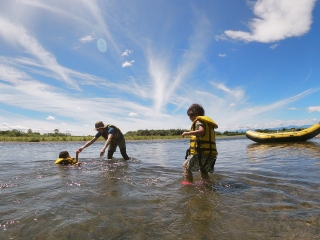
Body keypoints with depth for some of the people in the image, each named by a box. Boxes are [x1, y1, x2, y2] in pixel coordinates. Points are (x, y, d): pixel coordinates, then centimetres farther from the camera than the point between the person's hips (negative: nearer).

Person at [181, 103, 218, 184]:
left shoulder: (198, 121, -5)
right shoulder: (208, 123, 22)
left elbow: (202, 131, -25)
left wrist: (187, 133, -18)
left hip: (201, 152, -9)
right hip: (211, 153, 9)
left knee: (186, 166, 1)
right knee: (203, 170, 25)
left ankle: (188, 185, -6)